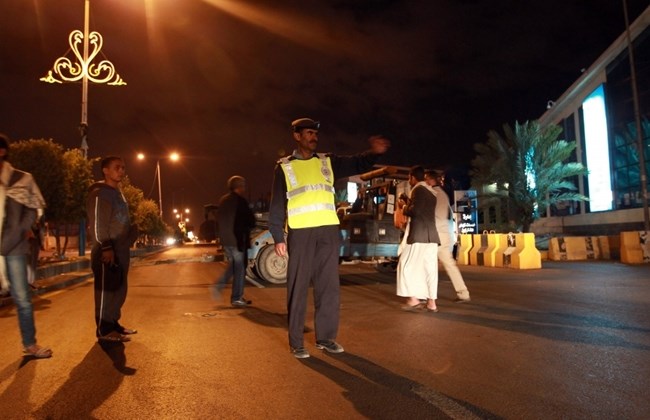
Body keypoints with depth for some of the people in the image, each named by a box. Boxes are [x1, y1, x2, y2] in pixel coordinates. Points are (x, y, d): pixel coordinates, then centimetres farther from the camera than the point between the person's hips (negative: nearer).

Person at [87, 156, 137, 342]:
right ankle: (104, 329, 3)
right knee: (106, 290, -4)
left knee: (119, 289, 14)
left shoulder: (118, 192, 18)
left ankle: (113, 323, 24)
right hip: (107, 251, -9)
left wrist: (130, 240, 15)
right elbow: (97, 223, -17)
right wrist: (106, 247, -20)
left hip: (121, 250, 9)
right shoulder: (99, 193, -10)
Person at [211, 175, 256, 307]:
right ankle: (237, 298, 6)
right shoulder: (240, 201, -13)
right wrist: (248, 227, 10)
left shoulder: (222, 201, 10)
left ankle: (218, 286, 8)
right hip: (238, 240, -7)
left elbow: (218, 220, 16)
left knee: (233, 265, 21)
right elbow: (250, 220, -10)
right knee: (240, 268, 2)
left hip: (225, 239, 7)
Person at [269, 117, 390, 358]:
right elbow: (277, 205, 3)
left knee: (328, 285, 7)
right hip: (300, 231, -3)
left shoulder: (327, 162, 15)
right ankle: (296, 342, 13)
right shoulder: (284, 167, 7)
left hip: (328, 230, 3)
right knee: (298, 287, 2)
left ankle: (325, 337, 20)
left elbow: (358, 165, 4)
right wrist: (278, 237, -5)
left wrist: (374, 153, -16)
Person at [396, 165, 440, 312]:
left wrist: (405, 209, -1)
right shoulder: (430, 191, 20)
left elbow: (415, 211, -19)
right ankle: (431, 303, 7)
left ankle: (414, 299, -4)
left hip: (419, 235, -8)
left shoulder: (418, 189, -6)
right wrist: (409, 204, 24)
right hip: (431, 235, 9)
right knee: (430, 268, 6)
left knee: (407, 265, -1)